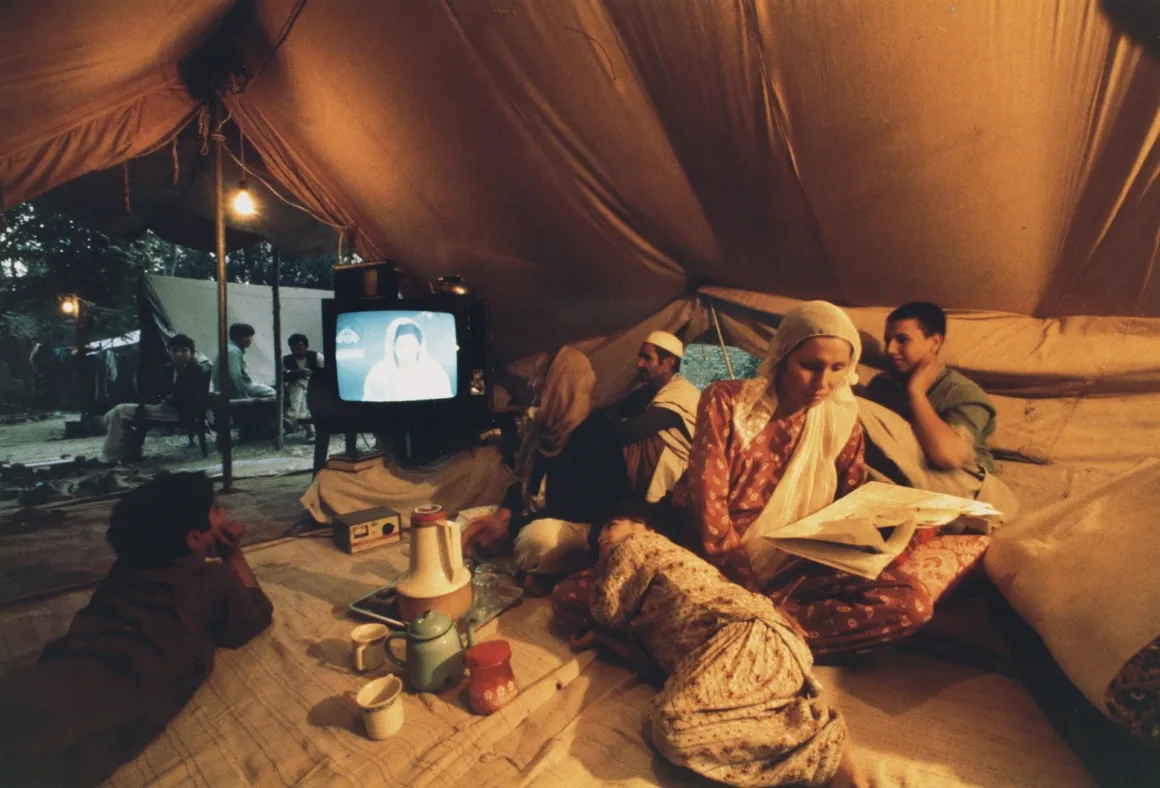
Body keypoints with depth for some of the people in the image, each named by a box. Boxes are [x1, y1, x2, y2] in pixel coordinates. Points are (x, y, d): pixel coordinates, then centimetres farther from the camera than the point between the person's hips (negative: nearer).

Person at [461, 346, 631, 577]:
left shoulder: (595, 430, -18)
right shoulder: (548, 423, 7)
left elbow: (576, 504, -23)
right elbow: (527, 479, 9)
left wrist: (509, 525, -23)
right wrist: (500, 515, -10)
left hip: (584, 526, -8)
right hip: (538, 516, 8)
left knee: (538, 536, -40)